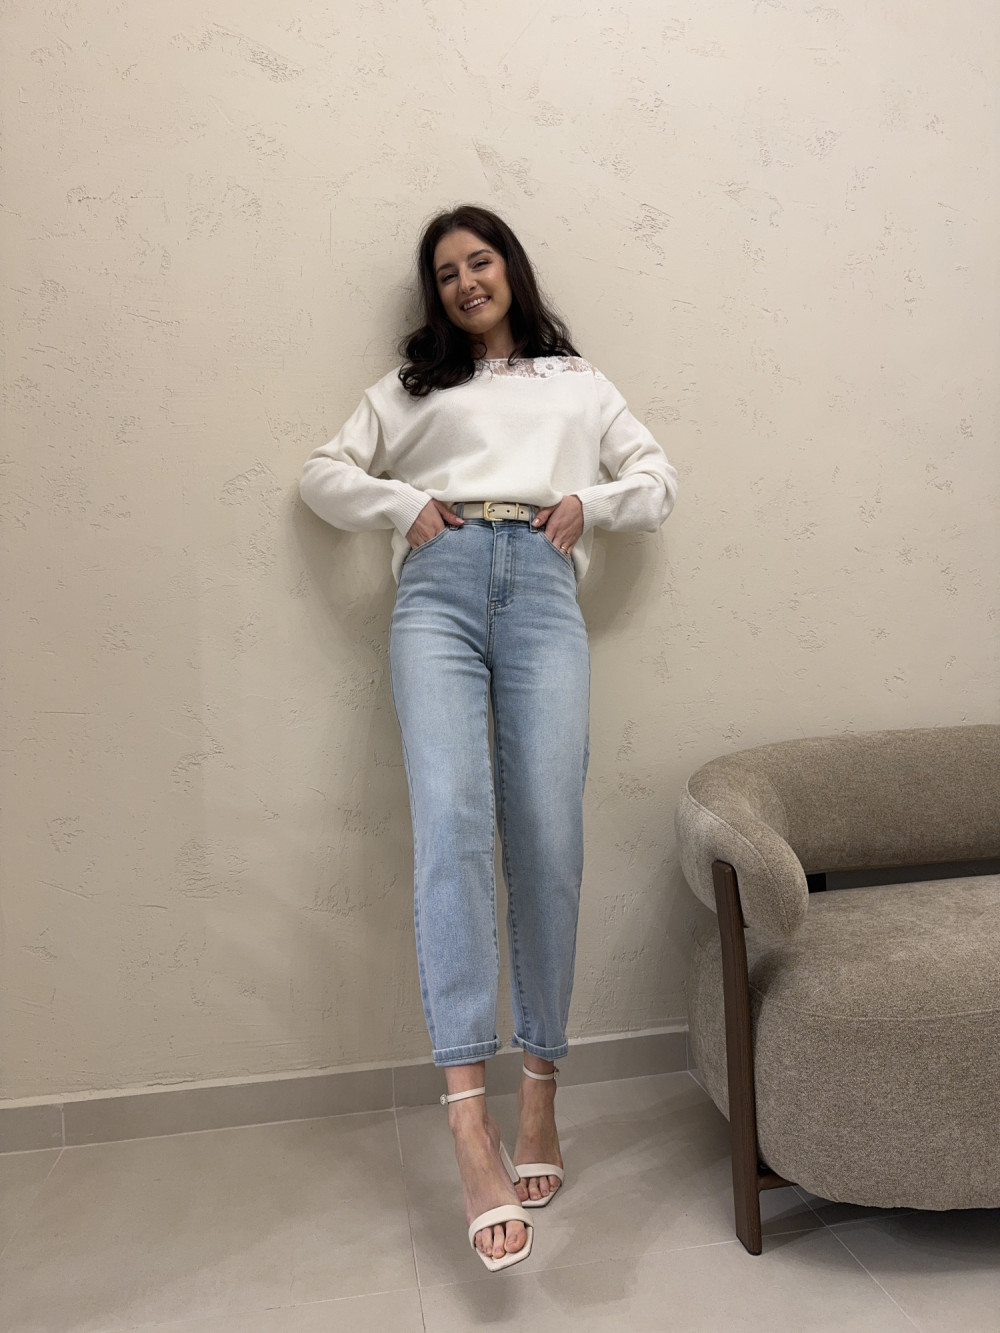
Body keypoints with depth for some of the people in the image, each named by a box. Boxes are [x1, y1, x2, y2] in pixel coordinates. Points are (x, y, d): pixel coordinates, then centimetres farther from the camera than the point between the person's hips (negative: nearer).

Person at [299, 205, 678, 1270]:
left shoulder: (577, 385, 32)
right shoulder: (413, 388, 29)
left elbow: (658, 482, 25)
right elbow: (324, 474, 21)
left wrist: (589, 502, 5)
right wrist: (403, 503, 2)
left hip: (542, 593, 1)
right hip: (438, 590, 0)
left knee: (548, 838, -13)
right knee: (451, 818, -23)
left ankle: (540, 1089, 1)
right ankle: (471, 1127, -26)